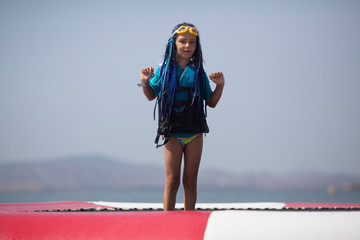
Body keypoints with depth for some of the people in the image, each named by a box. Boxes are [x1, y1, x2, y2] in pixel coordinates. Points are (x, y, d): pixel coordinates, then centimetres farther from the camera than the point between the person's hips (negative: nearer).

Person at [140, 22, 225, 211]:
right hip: (172, 134, -2)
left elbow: (211, 102, 12)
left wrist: (220, 86, -4)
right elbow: (151, 96, 12)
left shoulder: (199, 72, 5)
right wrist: (145, 82, -6)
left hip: (195, 134, 2)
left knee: (190, 182, 6)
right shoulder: (164, 70, 1)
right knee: (172, 182, -3)